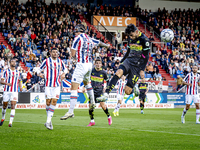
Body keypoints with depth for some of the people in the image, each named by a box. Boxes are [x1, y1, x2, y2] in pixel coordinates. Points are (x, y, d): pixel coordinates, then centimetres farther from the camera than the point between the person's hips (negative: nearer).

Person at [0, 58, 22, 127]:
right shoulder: (6, 71, 2)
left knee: (13, 106, -12)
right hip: (6, 91, -1)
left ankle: (11, 122, -14)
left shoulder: (18, 72, 12)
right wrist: (6, 83, -21)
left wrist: (20, 87, 4)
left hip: (15, 92, 1)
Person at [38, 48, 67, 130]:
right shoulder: (46, 61, -1)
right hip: (48, 84, -2)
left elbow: (65, 69, 25)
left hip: (57, 85, 2)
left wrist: (63, 73, 4)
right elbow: (40, 69, 6)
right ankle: (49, 119, 16)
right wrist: (40, 73, -16)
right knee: (48, 102, -2)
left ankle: (48, 121, -11)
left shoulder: (60, 62, 7)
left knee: (54, 101, -11)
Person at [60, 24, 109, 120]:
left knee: (74, 88, -10)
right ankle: (92, 102, 43)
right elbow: (99, 43, 33)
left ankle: (71, 111, -16)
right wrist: (106, 45, 55)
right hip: (89, 64, 8)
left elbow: (73, 54, -7)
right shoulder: (89, 39, 11)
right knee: (86, 83, 34)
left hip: (81, 65, -8)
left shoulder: (77, 39, -8)